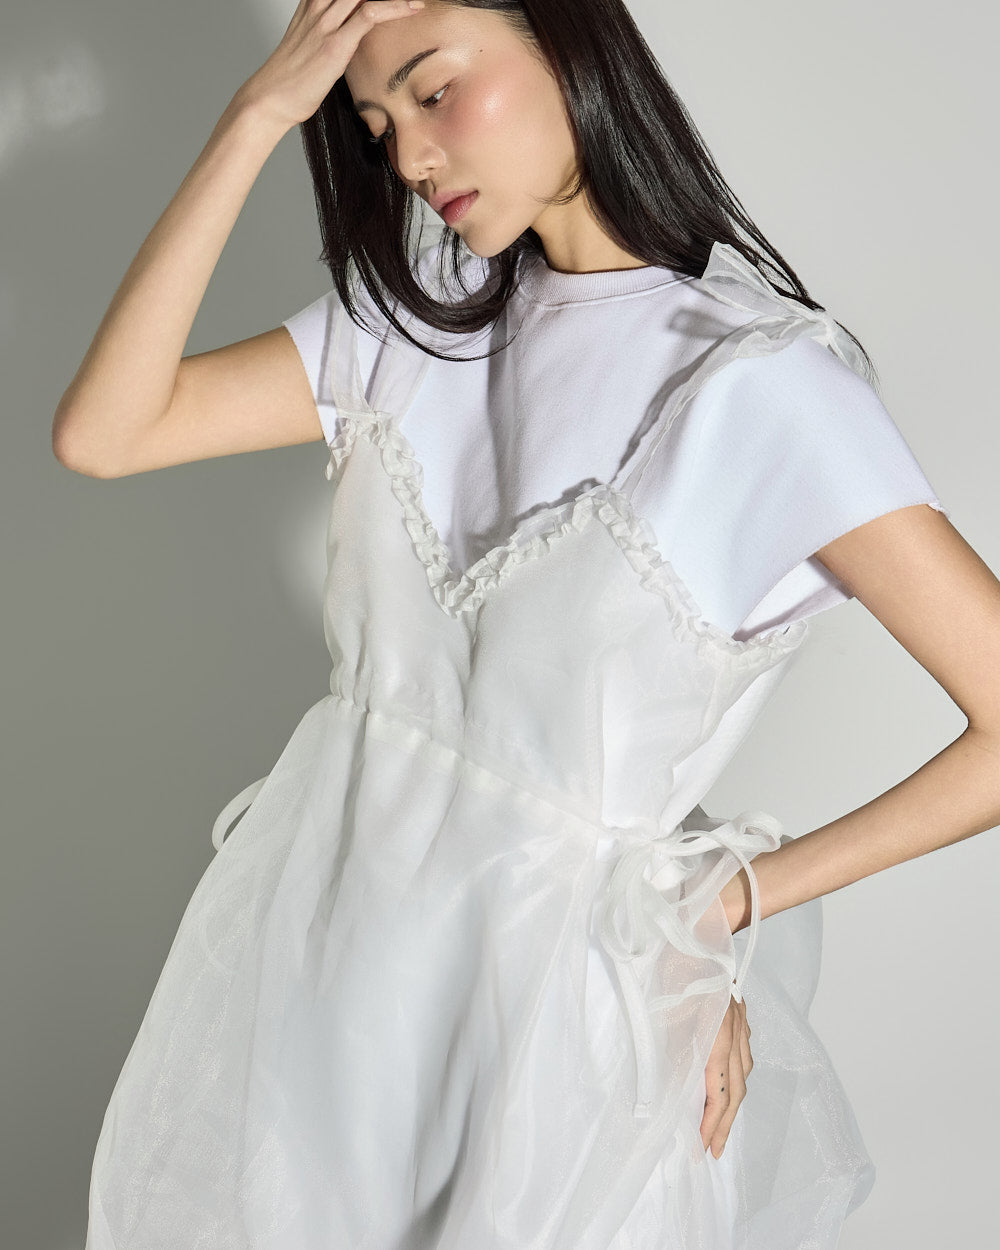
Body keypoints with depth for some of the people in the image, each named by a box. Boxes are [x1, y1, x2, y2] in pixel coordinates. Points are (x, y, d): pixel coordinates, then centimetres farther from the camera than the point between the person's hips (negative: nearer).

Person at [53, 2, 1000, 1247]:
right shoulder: (423, 317, 0)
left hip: (547, 972, -5)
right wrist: (259, 113, -12)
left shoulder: (762, 376, -18)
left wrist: (744, 892, -9)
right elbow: (101, 432, -8)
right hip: (317, 915, 6)